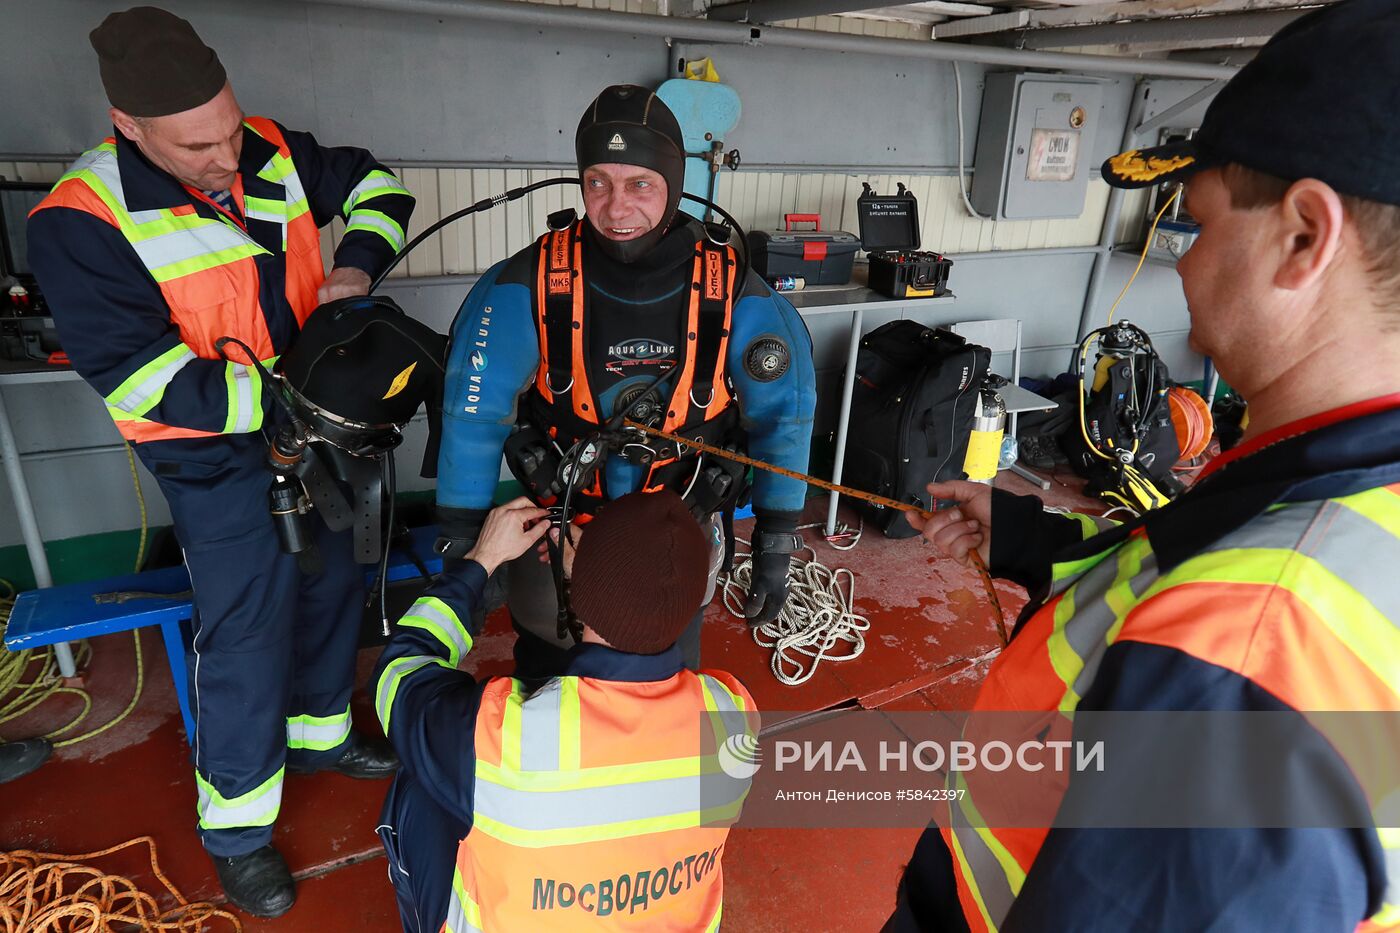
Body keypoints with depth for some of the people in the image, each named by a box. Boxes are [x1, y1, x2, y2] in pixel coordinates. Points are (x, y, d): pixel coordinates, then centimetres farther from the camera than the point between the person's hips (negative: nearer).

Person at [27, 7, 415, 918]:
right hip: (221, 459, -6)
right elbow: (151, 385, -24)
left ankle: (319, 732, 46)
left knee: (333, 586, 20)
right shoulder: (82, 225, -21)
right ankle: (238, 825, 26)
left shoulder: (274, 152, -7)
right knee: (246, 634, 2)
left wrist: (357, 265, -9)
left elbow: (376, 184, 10)